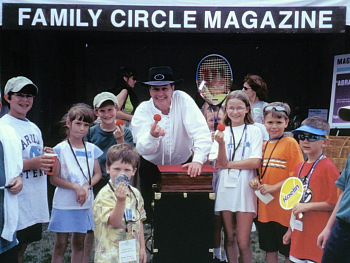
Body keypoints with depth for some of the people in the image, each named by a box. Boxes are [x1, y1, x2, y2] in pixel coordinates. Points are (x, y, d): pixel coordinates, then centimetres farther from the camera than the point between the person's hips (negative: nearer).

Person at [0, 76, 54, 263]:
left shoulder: (34, 128, 16)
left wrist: (46, 159, 3)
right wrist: (30, 163, -23)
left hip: (36, 204, 8)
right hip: (16, 205, -8)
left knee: (22, 247, 16)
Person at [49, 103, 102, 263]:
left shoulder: (92, 149, 6)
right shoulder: (60, 149, -5)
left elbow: (97, 174, 9)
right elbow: (53, 178, -8)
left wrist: (86, 186, -10)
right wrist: (75, 187, -19)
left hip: (85, 204, 3)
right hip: (63, 204, -3)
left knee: (79, 244, 10)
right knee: (60, 245, 1)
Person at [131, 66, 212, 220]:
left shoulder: (182, 100, -15)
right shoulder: (142, 111, -14)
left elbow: (201, 132, -23)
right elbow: (142, 149, -24)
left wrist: (198, 160, -37)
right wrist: (152, 136, -47)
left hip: (183, 164, 0)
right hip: (152, 167, 0)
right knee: (152, 212, -8)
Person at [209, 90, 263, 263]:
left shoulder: (254, 131, 3)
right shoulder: (222, 132, 8)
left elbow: (255, 162, -6)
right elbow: (221, 163, -3)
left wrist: (229, 164, -6)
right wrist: (221, 143, -19)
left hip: (245, 188, -2)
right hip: (226, 188, 3)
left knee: (243, 242, -4)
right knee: (229, 238, 10)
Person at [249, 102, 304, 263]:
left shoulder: (290, 143, -9)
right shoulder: (263, 146, 10)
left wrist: (274, 187, -18)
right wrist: (256, 181, -1)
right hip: (265, 208, 6)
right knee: (270, 249, 16)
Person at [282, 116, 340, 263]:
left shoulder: (328, 168, -12)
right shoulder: (299, 168, 10)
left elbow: (336, 203, -16)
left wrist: (307, 206, -16)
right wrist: (290, 229, 20)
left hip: (318, 234, -7)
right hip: (300, 233, 7)